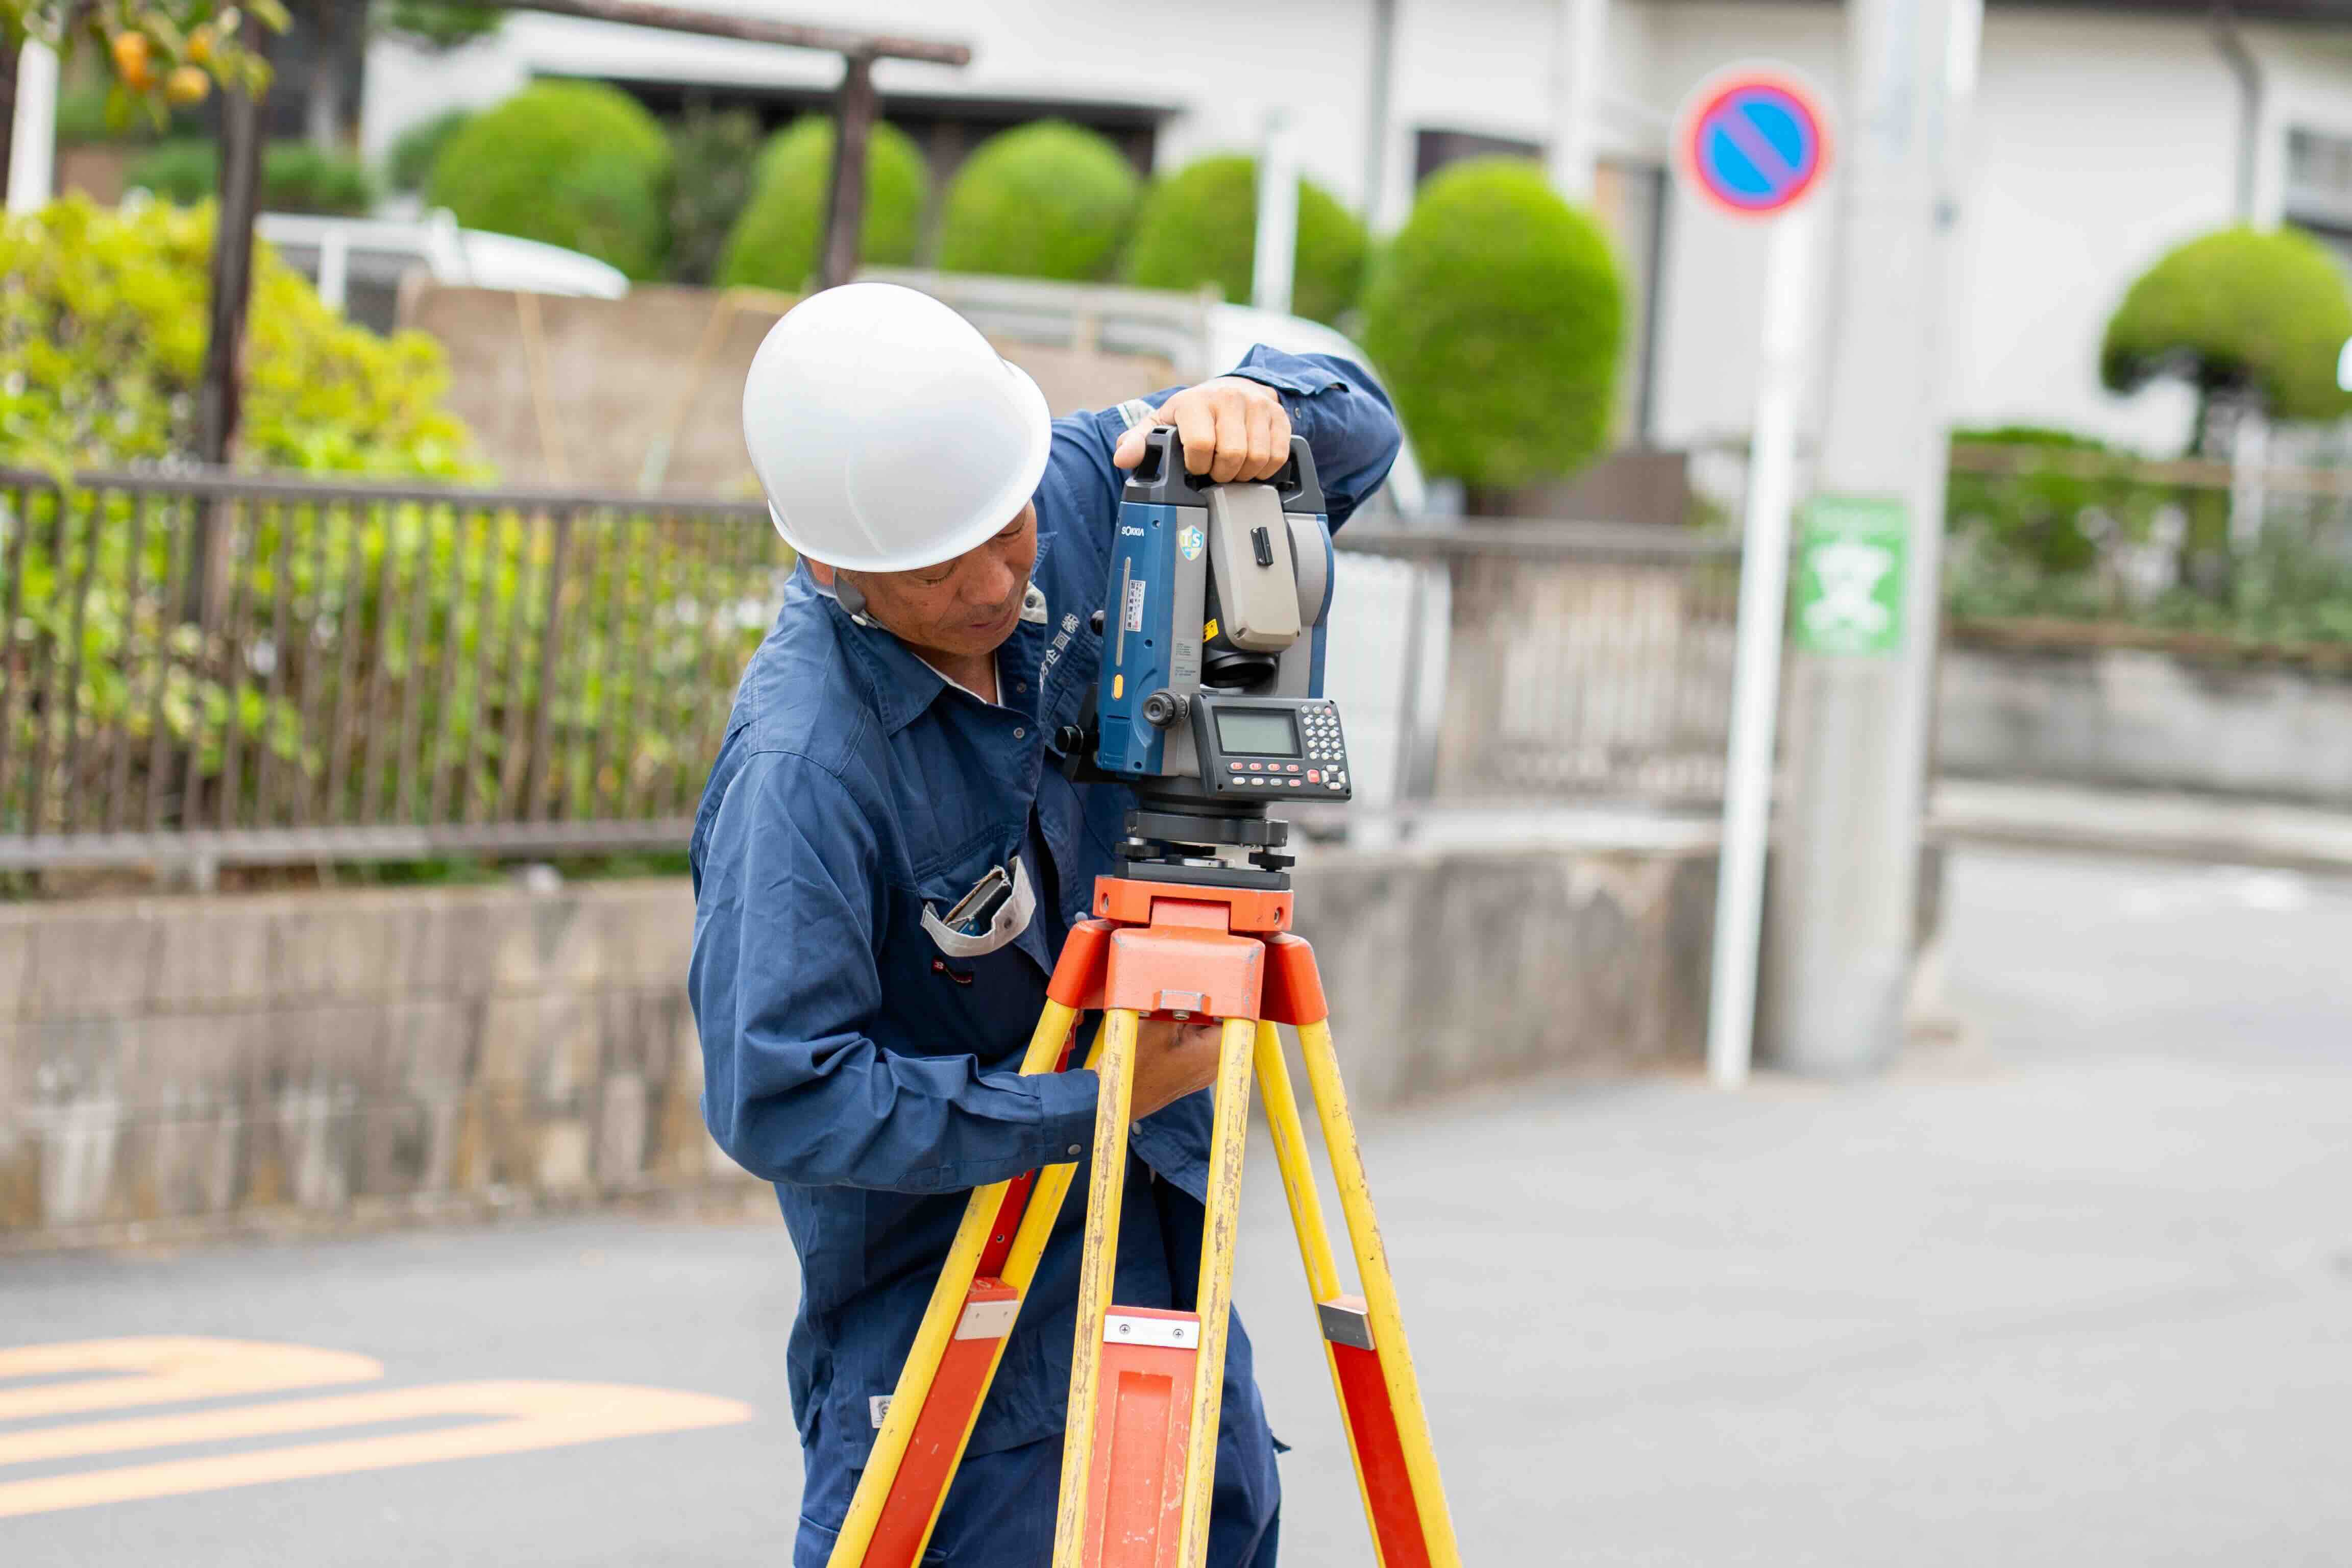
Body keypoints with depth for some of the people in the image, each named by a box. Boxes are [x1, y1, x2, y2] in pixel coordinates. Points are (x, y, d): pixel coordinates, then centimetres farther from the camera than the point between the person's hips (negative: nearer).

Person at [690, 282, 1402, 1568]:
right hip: (943, 1284, -7)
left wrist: (1255, 404, -23)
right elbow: (778, 1100, -30)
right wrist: (1084, 1104, -26)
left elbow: (1354, 428, 1)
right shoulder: (800, 771, -29)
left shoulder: (1072, 499, -10)